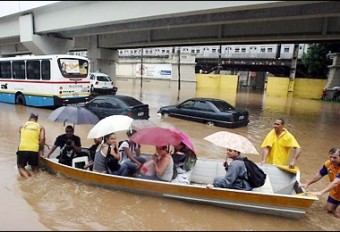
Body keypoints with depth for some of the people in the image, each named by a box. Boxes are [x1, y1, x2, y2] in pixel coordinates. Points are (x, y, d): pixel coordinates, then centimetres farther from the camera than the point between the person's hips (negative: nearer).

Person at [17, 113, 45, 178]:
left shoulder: (22, 126, 17)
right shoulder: (40, 127, 11)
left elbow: (21, 138, 19)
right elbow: (42, 139, -1)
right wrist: (40, 150, 10)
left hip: (22, 149, 0)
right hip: (34, 150, 0)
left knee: (21, 166, 18)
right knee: (35, 167, 22)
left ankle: (25, 174, -14)